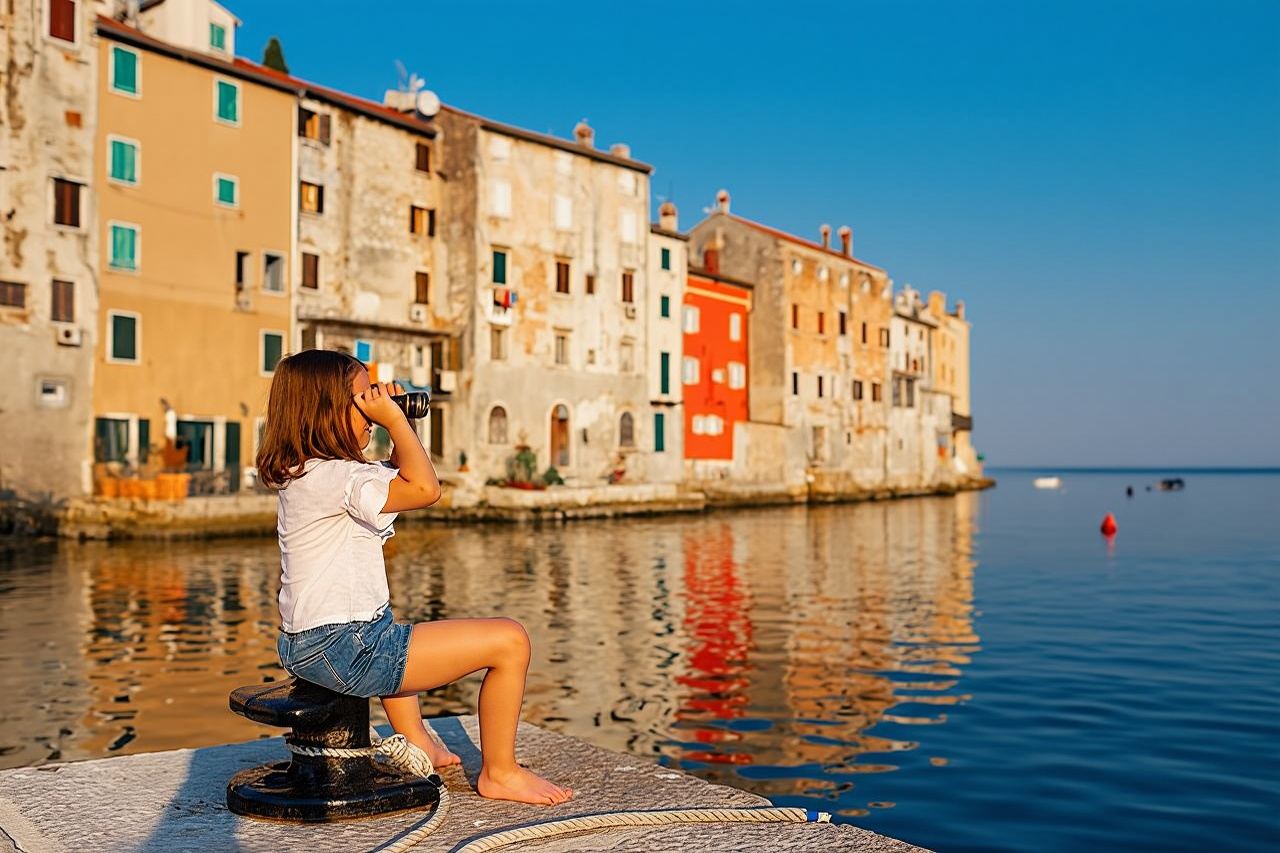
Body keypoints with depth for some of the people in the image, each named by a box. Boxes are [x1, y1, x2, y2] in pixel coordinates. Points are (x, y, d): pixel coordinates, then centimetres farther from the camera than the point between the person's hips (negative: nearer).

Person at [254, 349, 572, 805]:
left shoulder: (300, 473, 11)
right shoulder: (334, 475, -20)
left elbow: (399, 482, 23)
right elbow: (425, 488, -32)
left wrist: (395, 424, 10)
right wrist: (394, 418, -20)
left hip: (305, 646, 11)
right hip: (343, 651, -11)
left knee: (391, 629, 46)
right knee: (509, 639, -11)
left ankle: (416, 743, 51)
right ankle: (499, 772, 4)